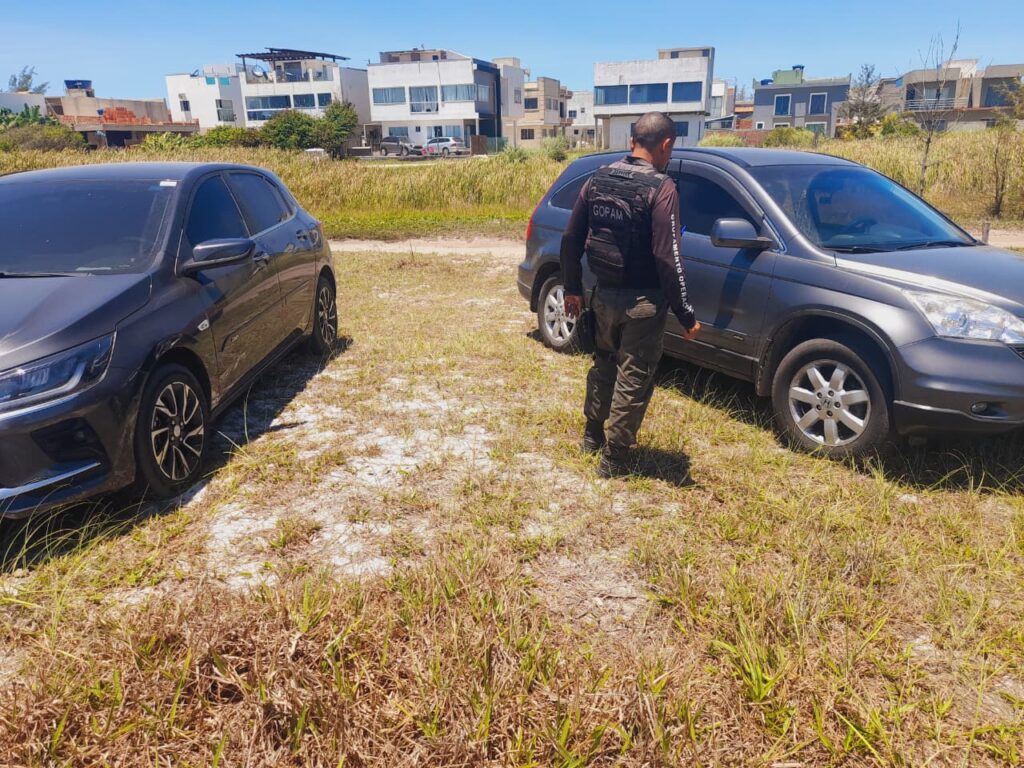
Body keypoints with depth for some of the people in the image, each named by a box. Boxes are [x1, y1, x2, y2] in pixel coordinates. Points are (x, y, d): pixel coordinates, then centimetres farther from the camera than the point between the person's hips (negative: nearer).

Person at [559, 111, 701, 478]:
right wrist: (684, 313, -14)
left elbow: (571, 240, 6)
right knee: (633, 379, 6)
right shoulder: (661, 188, -16)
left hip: (604, 295, 6)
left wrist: (573, 289, 16)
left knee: (603, 365, 25)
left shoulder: (597, 180, 3)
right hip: (642, 301, -6)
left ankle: (592, 435, 38)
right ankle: (614, 458, 14)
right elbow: (667, 257, -20)